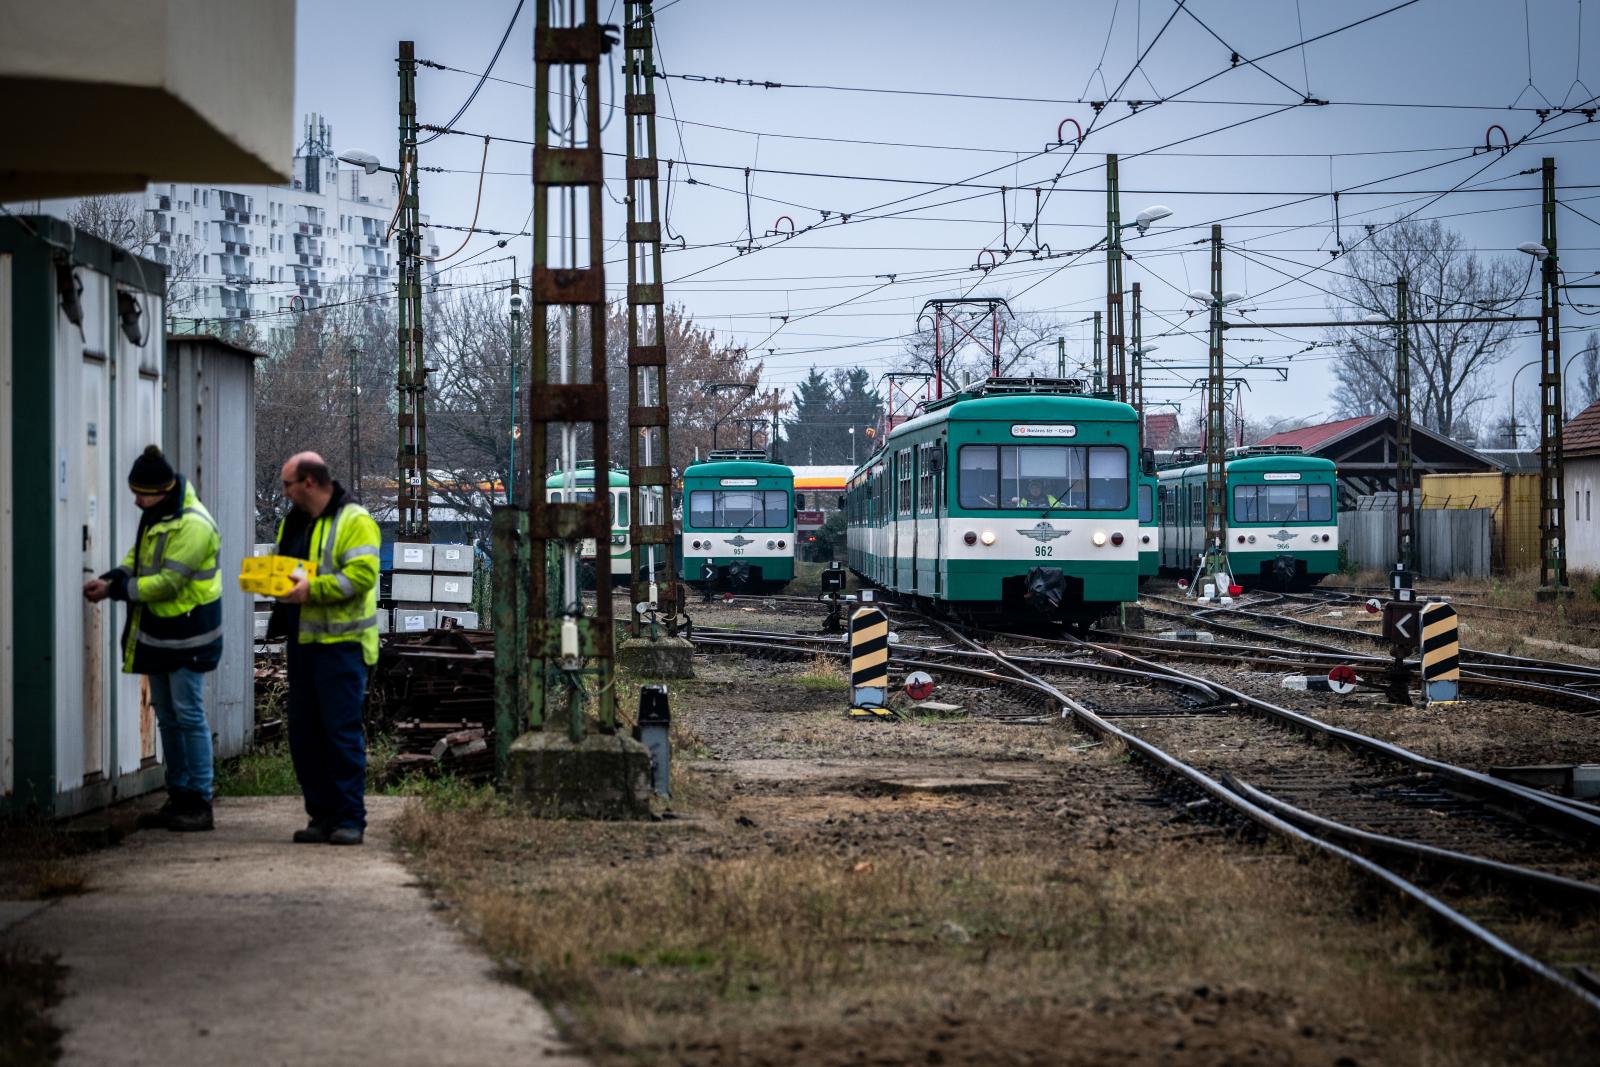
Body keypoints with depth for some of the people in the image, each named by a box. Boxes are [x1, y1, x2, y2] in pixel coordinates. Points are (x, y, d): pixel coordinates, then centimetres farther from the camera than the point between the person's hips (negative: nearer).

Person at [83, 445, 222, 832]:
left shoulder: (192, 525, -22)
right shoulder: (156, 515, 9)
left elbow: (168, 582, -24)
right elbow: (138, 557, 16)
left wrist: (115, 590, -19)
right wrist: (112, 578, -4)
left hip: (188, 635, -10)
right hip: (159, 633, 10)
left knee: (188, 716, -8)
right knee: (167, 717, 13)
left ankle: (199, 803, -5)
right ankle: (178, 798, 20)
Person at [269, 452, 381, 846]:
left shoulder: (354, 522, -8)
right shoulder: (292, 523, 18)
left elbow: (362, 574, -19)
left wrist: (313, 589, -24)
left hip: (342, 642, -8)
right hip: (302, 642, 8)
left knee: (342, 731, -8)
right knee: (304, 734, 7)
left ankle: (349, 818, -4)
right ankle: (322, 816, 14)